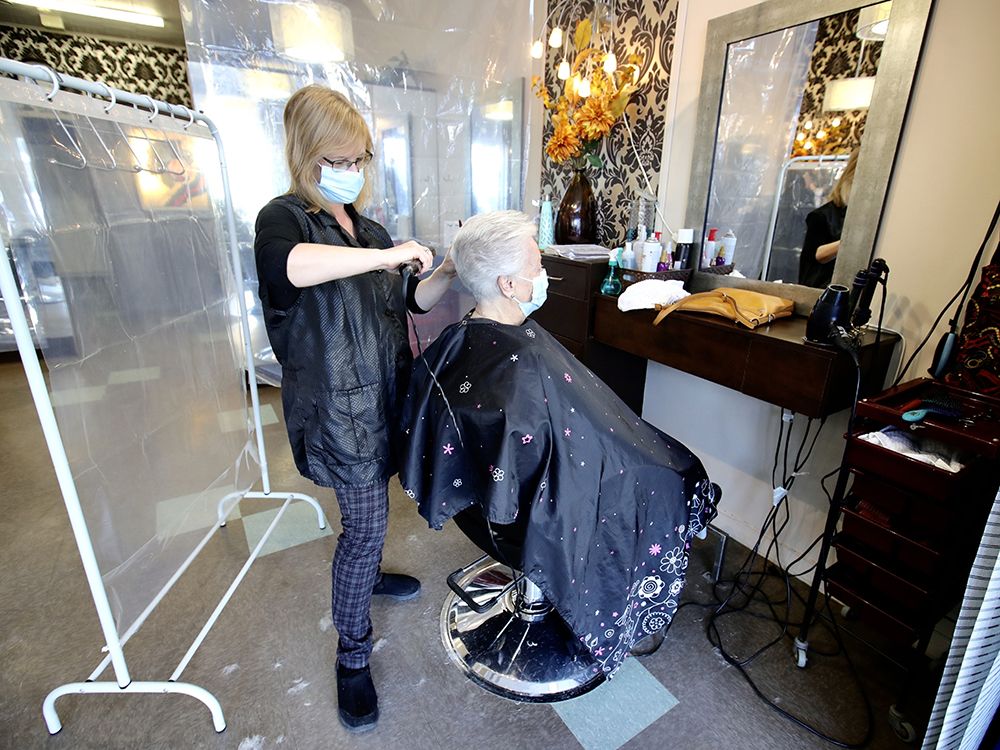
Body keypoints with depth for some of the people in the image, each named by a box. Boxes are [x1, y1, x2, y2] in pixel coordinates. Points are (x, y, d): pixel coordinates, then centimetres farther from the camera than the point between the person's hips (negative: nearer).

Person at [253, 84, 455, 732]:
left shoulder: (368, 228, 13)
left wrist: (449, 272, 2)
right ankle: (352, 656, 21)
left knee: (370, 512, 23)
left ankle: (367, 574, 50)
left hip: (384, 392, 7)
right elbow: (284, 264, -37)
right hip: (339, 405, -7)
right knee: (367, 520, -1)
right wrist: (385, 255, -34)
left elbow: (408, 302, 16)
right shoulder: (286, 217, -10)